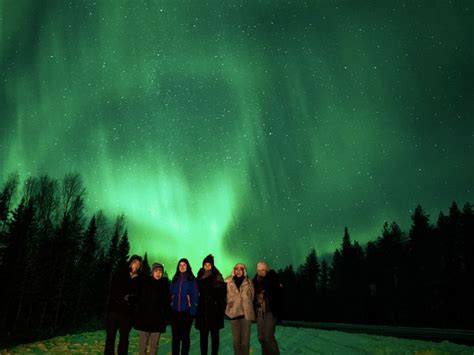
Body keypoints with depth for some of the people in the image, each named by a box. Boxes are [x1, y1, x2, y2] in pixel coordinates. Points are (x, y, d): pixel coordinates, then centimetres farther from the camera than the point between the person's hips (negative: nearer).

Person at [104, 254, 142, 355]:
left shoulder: (138, 279, 6)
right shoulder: (119, 274, 4)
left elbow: (137, 296, 1)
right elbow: (113, 291, -3)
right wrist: (124, 297, -12)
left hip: (127, 313, 1)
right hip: (113, 310, -1)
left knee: (124, 338, 7)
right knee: (110, 337, 2)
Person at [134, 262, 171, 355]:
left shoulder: (165, 284, 4)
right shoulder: (144, 282, 0)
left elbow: (167, 301, 6)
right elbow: (139, 298, -3)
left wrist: (167, 315, -1)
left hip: (158, 318, 1)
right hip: (144, 317, -1)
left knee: (154, 344, 6)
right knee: (142, 343, 5)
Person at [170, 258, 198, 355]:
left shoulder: (192, 280, -2)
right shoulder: (175, 279, 10)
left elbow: (194, 296, -5)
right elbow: (171, 295, 11)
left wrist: (193, 311, -13)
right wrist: (169, 309, 3)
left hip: (186, 311, -3)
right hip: (175, 311, 3)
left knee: (185, 335, 5)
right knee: (175, 336, 8)